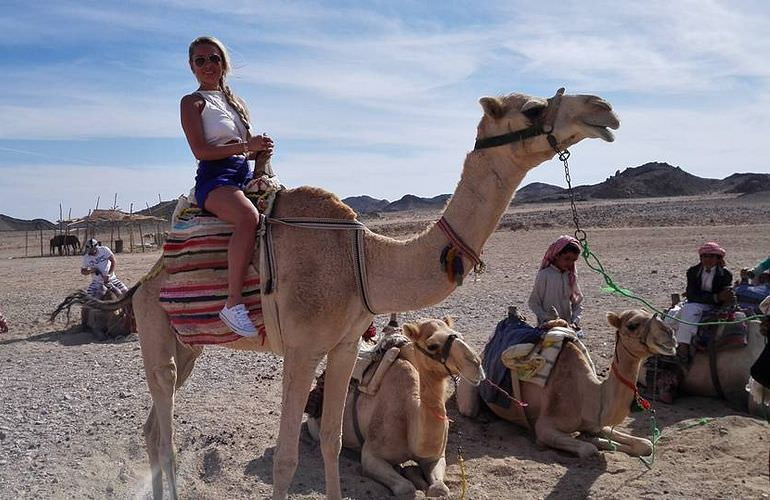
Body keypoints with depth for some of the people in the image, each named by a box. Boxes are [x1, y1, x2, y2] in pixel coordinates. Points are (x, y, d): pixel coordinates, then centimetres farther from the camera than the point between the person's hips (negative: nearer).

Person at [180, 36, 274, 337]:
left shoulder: (237, 102, 25)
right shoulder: (193, 102, 5)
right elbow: (200, 150, -8)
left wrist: (262, 151, 1)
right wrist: (246, 145, -13)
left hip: (245, 176, 8)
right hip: (214, 179, -7)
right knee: (249, 216, -38)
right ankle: (233, 303, -36)